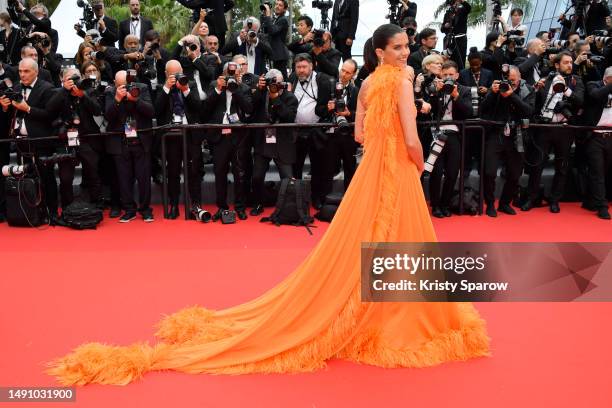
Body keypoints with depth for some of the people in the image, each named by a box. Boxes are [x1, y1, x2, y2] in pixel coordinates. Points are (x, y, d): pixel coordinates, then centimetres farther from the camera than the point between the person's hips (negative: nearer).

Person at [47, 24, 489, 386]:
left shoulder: (368, 82, 9)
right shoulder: (401, 82, -14)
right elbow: (412, 141, -18)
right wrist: (418, 166, 1)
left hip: (370, 170, 8)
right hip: (397, 173, -7)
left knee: (355, 246, 12)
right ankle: (403, 321, 16)